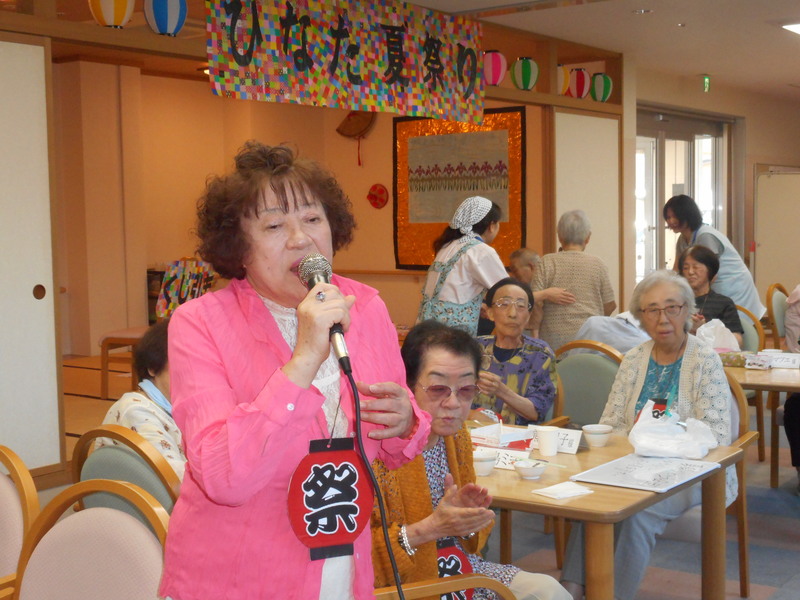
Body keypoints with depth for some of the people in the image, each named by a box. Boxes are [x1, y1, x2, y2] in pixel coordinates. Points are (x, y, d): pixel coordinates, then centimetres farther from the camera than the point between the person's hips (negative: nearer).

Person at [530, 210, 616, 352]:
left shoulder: (547, 263, -2)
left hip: (554, 340, -1)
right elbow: (610, 306, 7)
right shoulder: (598, 265, 2)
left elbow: (536, 304, -7)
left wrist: (535, 331, 4)